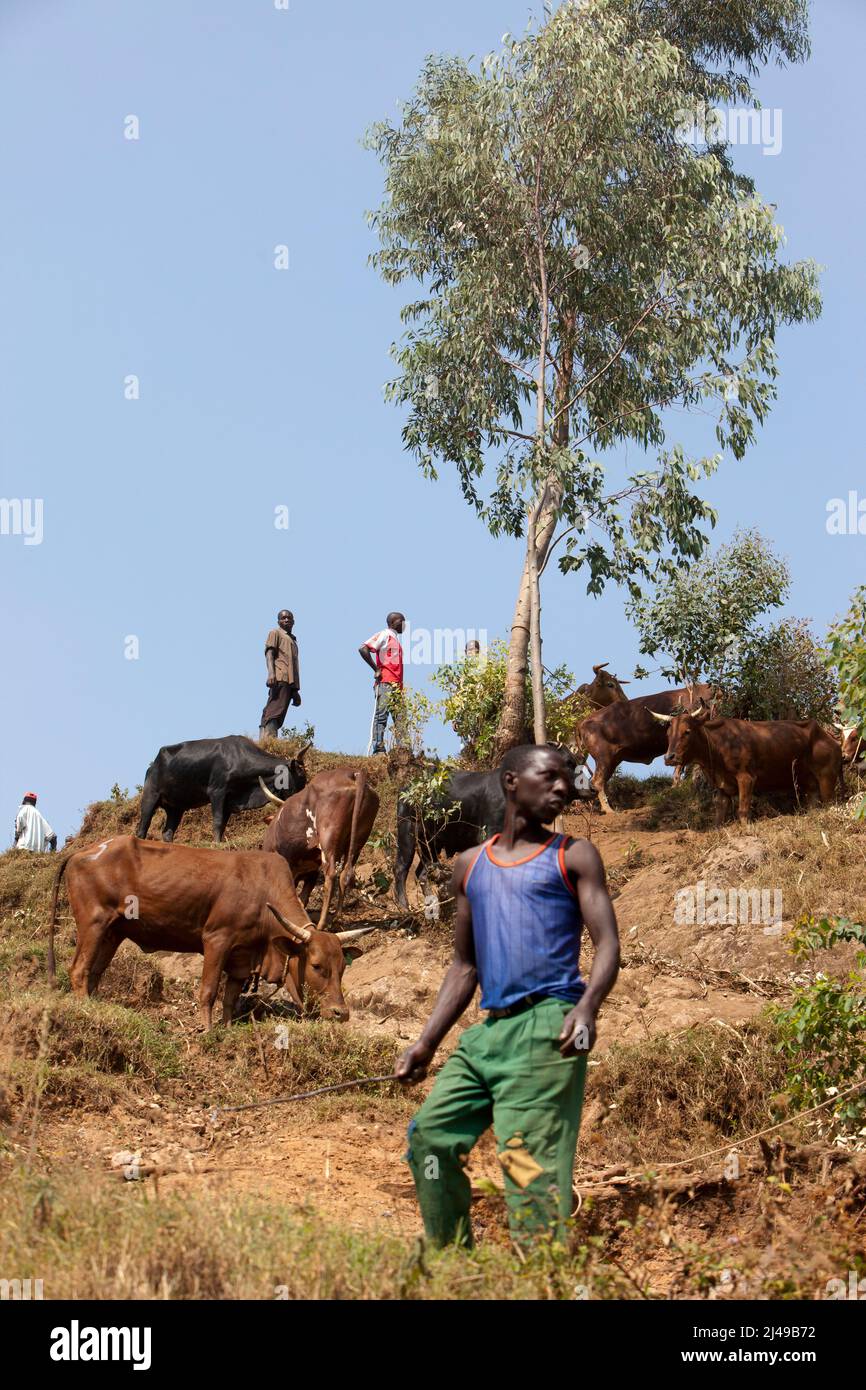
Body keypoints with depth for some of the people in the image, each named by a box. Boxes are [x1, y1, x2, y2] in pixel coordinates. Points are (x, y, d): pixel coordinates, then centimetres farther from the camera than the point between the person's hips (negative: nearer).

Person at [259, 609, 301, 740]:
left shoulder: (293, 640, 33)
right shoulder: (275, 633, 12)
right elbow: (269, 652, -4)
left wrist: (296, 691, 24)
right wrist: (271, 672, -22)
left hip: (291, 681, 8)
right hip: (279, 678, -8)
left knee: (279, 715, -1)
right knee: (274, 711, -21)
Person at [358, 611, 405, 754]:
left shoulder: (395, 639, 24)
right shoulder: (384, 635, -2)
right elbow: (363, 649, -14)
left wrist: (401, 686, 14)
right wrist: (376, 669, -12)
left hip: (396, 685, 9)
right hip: (385, 683, -9)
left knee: (399, 718, 4)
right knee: (381, 715, -11)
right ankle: (379, 750, -15)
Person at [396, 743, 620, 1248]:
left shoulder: (573, 857, 7)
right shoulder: (471, 865, 20)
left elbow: (608, 943, -4)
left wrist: (587, 1007, -24)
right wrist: (427, 1043, 16)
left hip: (547, 1026, -6)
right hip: (488, 1030, 6)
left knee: (529, 1157, -14)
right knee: (431, 1135, 2)